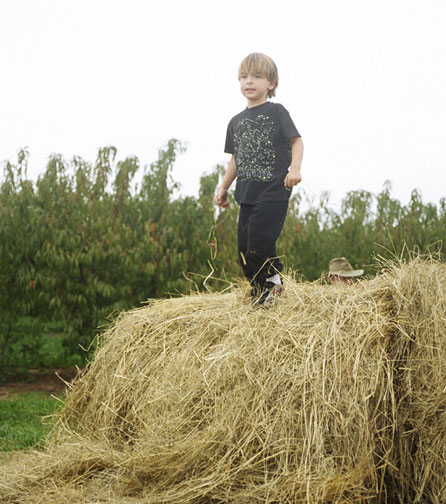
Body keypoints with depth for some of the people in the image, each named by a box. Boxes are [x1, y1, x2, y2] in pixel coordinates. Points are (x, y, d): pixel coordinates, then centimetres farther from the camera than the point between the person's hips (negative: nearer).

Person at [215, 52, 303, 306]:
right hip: (248, 194, 6)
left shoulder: (276, 111, 0)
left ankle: (274, 279, 7)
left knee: (259, 241, -16)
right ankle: (260, 289, 19)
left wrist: (295, 168, -20)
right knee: (245, 247, 5)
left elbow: (296, 141, -4)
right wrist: (224, 187, 17)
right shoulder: (237, 121, 17)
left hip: (273, 192, -6)